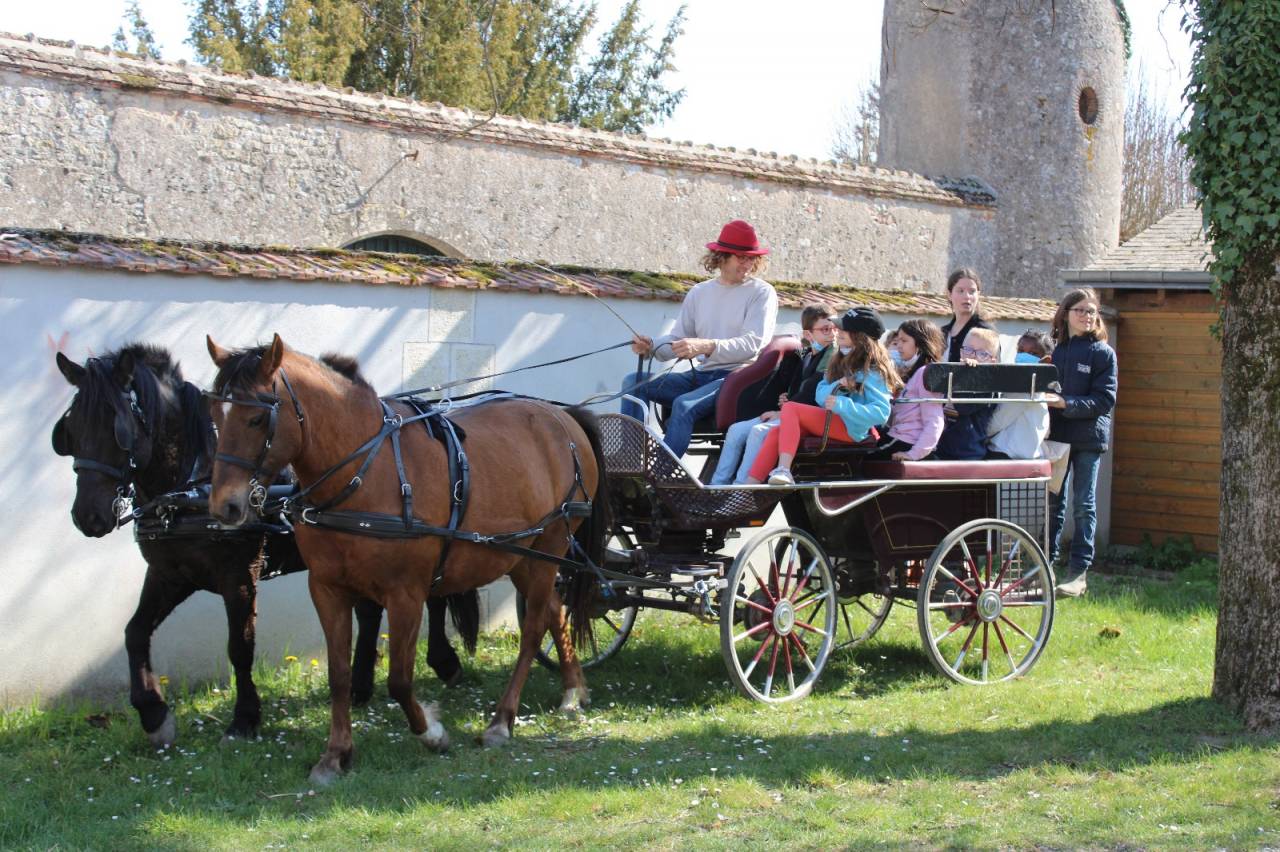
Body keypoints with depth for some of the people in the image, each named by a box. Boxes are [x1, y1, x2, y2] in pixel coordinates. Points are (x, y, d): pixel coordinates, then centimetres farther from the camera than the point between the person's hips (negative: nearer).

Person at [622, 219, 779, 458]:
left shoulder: (762, 292, -1)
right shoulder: (699, 293, 16)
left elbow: (752, 344, -15)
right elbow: (677, 339, 15)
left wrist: (705, 346, -30)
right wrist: (651, 347, -9)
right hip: (699, 375, 6)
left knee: (684, 405, -33)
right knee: (633, 383, -10)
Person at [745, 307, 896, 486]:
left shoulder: (872, 371, -5)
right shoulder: (840, 361, 20)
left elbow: (881, 412, -17)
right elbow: (820, 395, 11)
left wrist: (842, 404, -25)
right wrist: (836, 387, -11)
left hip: (851, 428, -8)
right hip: (829, 421, 8)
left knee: (790, 408, -22)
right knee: (776, 433, -12)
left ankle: (783, 470, -35)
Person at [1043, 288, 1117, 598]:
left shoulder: (1103, 353, -3)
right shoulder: (1056, 351, 10)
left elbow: (1104, 400, -11)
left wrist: (1065, 403, -20)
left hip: (1088, 437, -4)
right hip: (1056, 434, 4)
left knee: (1083, 505, 1)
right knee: (1053, 502, 8)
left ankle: (1079, 572, 5)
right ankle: (1045, 564, 16)